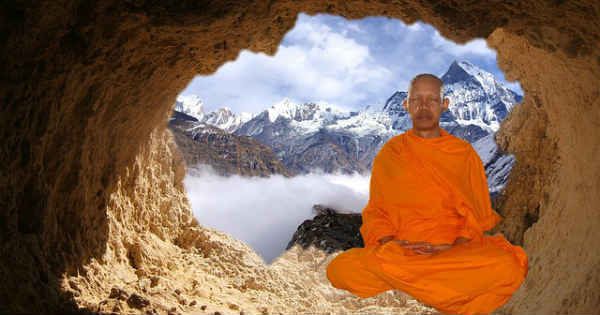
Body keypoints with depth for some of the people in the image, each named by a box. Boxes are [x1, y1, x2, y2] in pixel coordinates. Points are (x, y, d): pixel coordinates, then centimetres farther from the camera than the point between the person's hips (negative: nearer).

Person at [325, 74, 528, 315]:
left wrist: (455, 247, -11)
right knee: (340, 269, -28)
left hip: (456, 252, 0)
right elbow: (375, 211, 12)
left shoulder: (464, 153, 11)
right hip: (396, 253, 1)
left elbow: (477, 215, 9)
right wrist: (388, 242, -10)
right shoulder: (388, 154, 12)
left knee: (508, 267, -31)